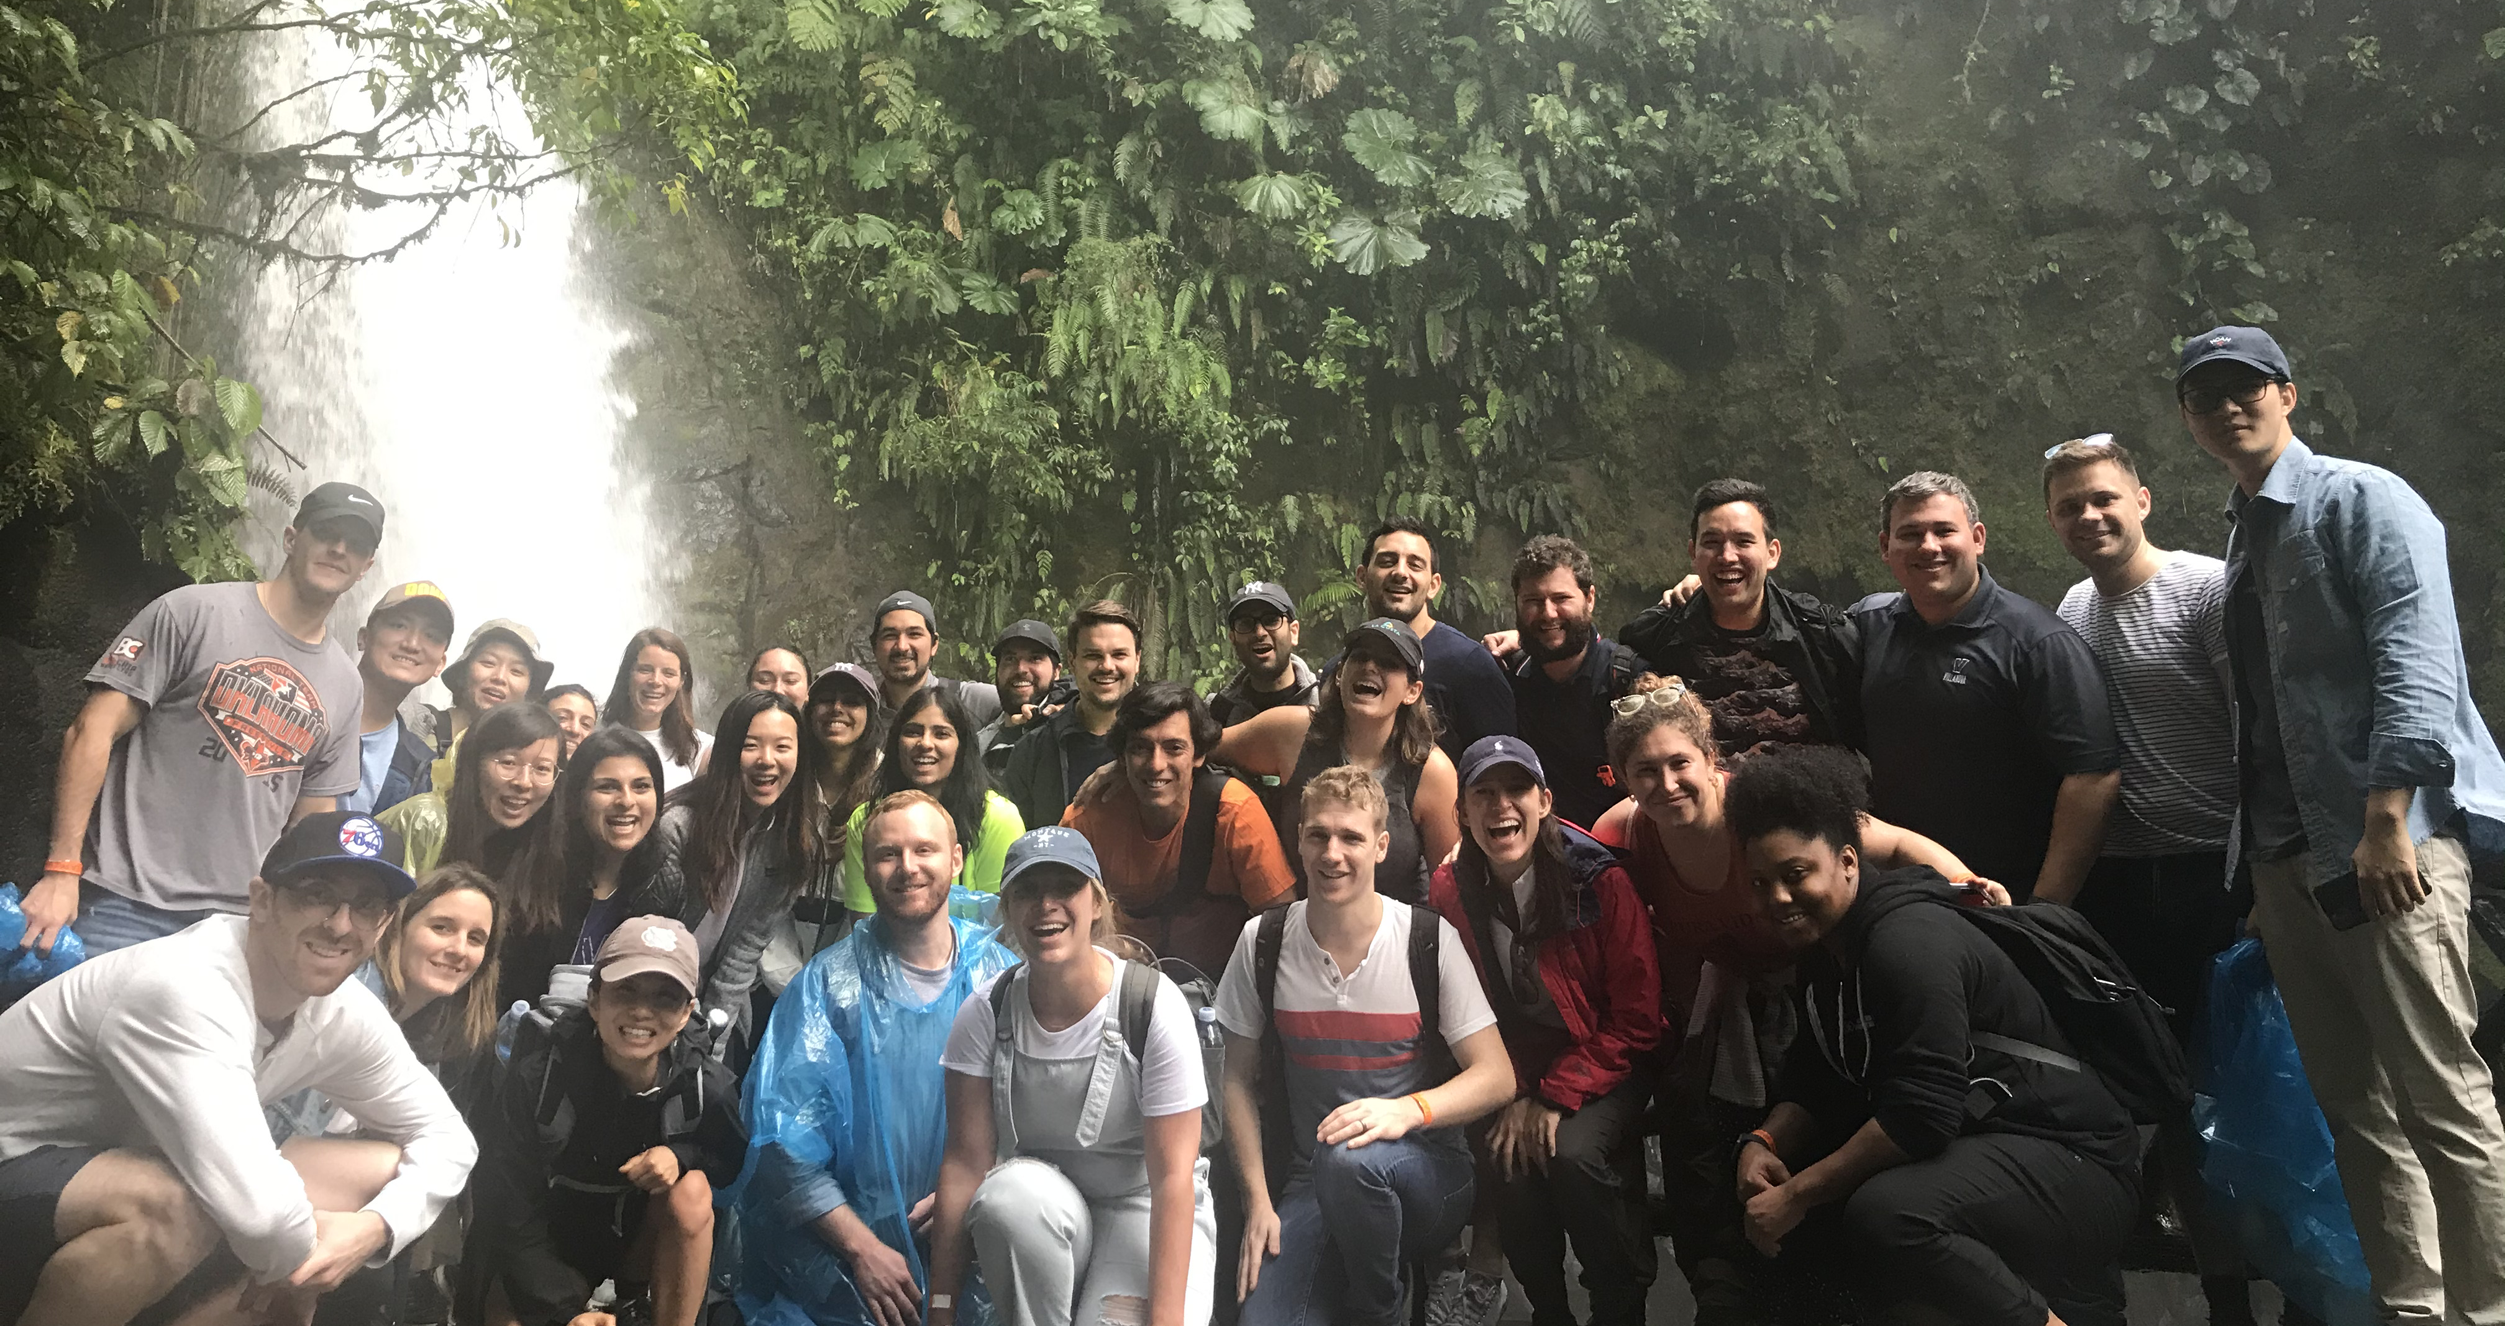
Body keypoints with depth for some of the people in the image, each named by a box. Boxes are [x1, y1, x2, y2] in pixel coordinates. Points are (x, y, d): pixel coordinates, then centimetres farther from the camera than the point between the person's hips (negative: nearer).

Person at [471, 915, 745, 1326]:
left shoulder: (705, 1086, -21)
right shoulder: (539, 1075, -22)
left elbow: (734, 1161, -4)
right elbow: (510, 1209, -16)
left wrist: (680, 1155, -27)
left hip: (639, 1239, 1)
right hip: (547, 1246, -1)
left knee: (691, 1191, -29)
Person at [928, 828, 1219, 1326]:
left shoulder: (1155, 1005, -18)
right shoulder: (987, 1011, -9)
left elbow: (1172, 1176, -18)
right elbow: (966, 1160, -8)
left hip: (1142, 1206, -2)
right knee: (1014, 1194, -33)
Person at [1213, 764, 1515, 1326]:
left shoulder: (1430, 940, -8)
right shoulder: (1264, 942, -1)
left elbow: (1497, 1077, -8)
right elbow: (1240, 1079, 6)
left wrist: (1407, 1110, -26)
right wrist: (1258, 1201, -4)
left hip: (1425, 1170, -1)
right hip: (1309, 1186, 2)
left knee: (1349, 1159, -36)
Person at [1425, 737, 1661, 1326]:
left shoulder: (1600, 881, -16)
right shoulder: (1448, 893, -6)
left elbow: (1637, 1019, -12)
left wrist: (1557, 1097, -18)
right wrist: (1512, 1100, -10)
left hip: (1601, 1071, -2)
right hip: (1508, 1074, 2)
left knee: (1574, 1151, -29)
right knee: (1504, 1158, -25)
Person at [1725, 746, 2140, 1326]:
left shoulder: (1911, 941, -21)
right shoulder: (1824, 954, 10)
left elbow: (1922, 1116, -27)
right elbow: (1816, 1080, 12)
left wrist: (1796, 1196, -21)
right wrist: (1764, 1141, -9)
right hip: (1968, 1147, 10)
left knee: (1885, 1214, -37)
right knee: (1764, 1179, 9)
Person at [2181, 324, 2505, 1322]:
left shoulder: (2362, 500, -2)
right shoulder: (2242, 538, 19)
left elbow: (2416, 668, -14)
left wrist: (2386, 823, -23)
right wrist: (2263, 866, 15)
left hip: (2386, 837, -7)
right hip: (2284, 847, 8)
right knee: (2355, 1105, 10)